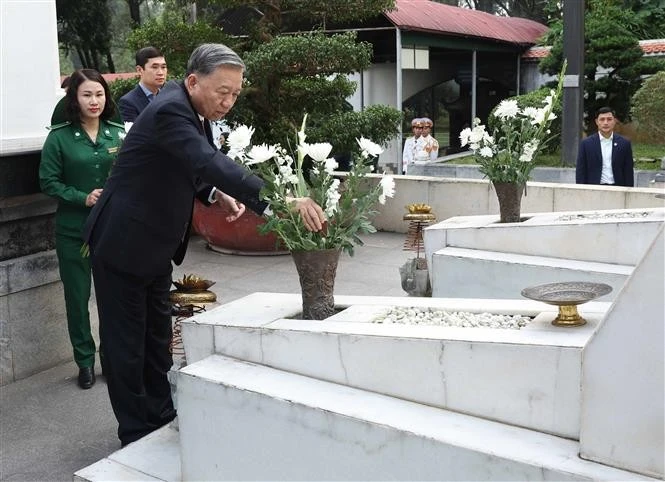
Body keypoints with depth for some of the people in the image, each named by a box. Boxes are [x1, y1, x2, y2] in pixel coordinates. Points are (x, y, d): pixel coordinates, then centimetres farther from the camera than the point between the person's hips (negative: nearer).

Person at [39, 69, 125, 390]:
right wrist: (83, 198, -17)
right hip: (74, 230, -1)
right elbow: (48, 181, -4)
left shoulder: (117, 133, 3)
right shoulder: (60, 137, -5)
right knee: (78, 297, 8)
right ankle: (85, 361, 24)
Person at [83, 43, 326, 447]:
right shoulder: (169, 110, -27)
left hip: (156, 244, 9)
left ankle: (162, 420, 30)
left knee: (158, 336, 17)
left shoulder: (192, 110, 2)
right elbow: (211, 162, -43)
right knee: (127, 341, 4)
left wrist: (219, 194, -7)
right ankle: (136, 435, 17)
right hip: (123, 243, -9)